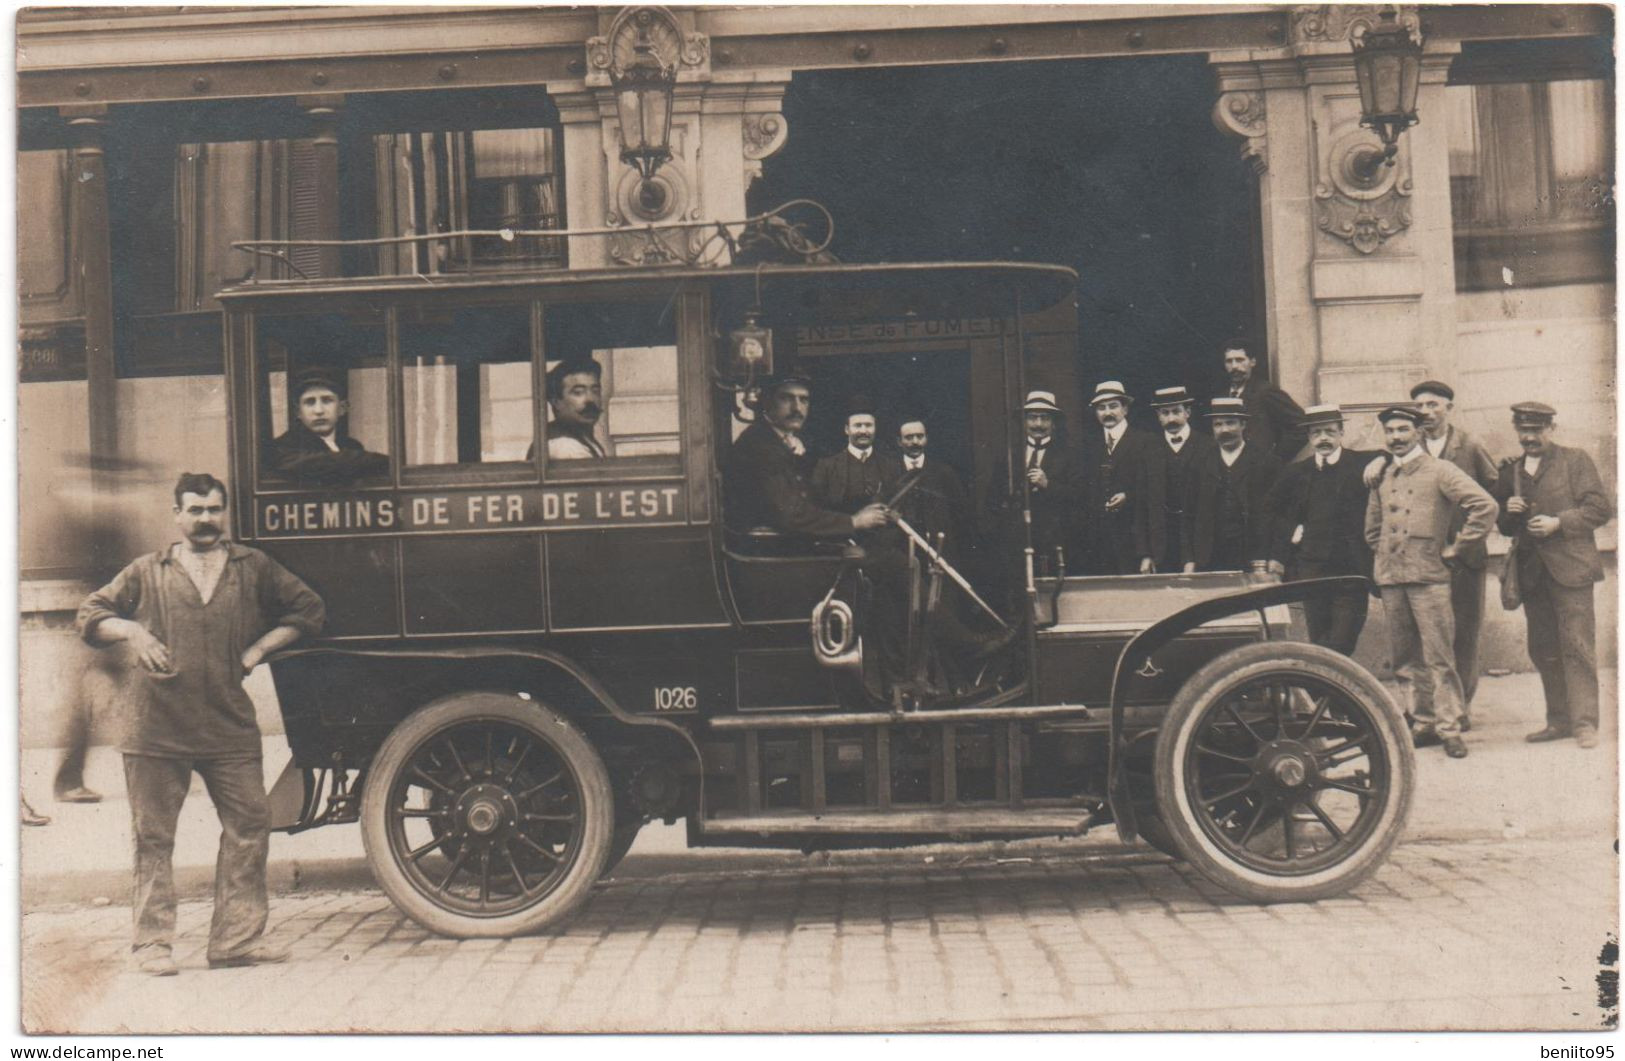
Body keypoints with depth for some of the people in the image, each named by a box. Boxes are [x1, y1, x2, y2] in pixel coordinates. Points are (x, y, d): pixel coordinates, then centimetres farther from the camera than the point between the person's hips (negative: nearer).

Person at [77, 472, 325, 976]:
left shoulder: (255, 568, 12)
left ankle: (237, 938, 9)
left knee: (248, 825, 0)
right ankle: (152, 942, 12)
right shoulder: (147, 572, 11)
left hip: (230, 727, 1)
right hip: (156, 729, -1)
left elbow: (307, 609, 16)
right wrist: (132, 631, -4)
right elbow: (91, 613, 16)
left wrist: (260, 647, 5)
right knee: (153, 836, 2)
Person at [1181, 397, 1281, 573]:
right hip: (1210, 562, 2)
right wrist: (1189, 561, 3)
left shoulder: (1267, 462, 4)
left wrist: (1263, 561, -8)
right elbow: (1189, 517, 12)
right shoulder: (1200, 466, 12)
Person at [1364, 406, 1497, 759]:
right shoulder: (1381, 478, 14)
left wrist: (1456, 546, -9)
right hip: (1390, 577, 5)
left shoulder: (1439, 471, -2)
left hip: (1429, 574, -5)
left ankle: (1449, 727, -3)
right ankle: (1424, 723, 16)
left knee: (1439, 656, -6)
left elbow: (1485, 505, -11)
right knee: (1406, 658, 8)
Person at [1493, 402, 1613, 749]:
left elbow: (1600, 508, -3)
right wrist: (1508, 512, 0)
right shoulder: (1509, 471, 16)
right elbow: (1504, 528, 22)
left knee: (1577, 645, -9)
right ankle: (1559, 720, 14)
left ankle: (1584, 722, -7)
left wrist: (1558, 522, -14)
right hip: (1531, 573, 5)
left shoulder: (1574, 460, 3)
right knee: (1542, 650, 6)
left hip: (1569, 567, -5)